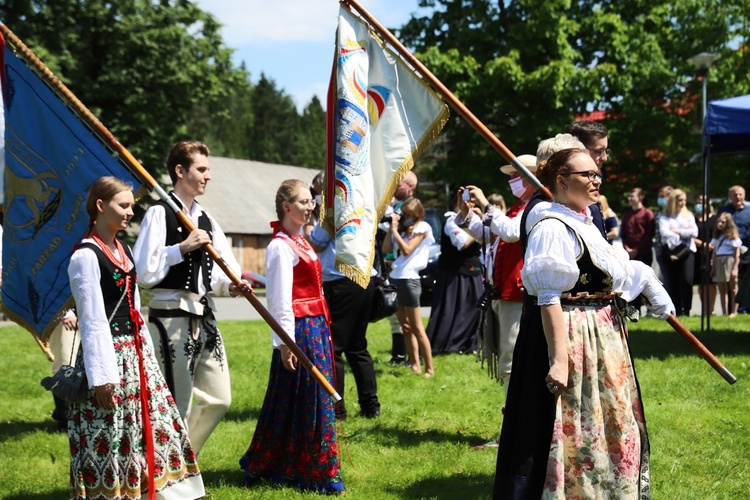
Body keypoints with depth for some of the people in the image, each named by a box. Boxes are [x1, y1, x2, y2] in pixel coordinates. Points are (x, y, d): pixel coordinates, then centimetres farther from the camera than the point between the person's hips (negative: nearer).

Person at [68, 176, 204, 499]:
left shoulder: (123, 251, 13)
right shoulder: (86, 256, -13)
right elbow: (92, 320, -17)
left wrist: (146, 352, 17)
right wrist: (101, 376, -19)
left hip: (135, 352, 9)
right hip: (108, 353, -9)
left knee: (155, 422, 11)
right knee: (110, 436, -2)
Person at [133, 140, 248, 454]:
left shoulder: (205, 219, 15)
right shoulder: (160, 214, -8)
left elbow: (218, 272, 17)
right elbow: (145, 271, -17)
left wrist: (230, 286, -4)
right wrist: (183, 248, -18)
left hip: (204, 318, 8)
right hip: (171, 318, -8)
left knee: (218, 399, 12)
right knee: (177, 405, -3)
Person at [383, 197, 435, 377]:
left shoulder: (422, 228, -5)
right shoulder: (401, 228, 14)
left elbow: (407, 250, -15)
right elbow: (386, 248, 6)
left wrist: (394, 230, -10)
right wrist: (391, 228, 2)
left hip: (409, 279, -8)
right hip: (395, 278, 8)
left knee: (416, 328, -7)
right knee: (405, 328, 8)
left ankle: (430, 368, -5)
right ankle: (415, 366, 12)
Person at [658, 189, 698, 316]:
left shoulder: (688, 215, 16)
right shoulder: (665, 218, 8)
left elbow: (694, 232, 3)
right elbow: (664, 233, -10)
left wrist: (678, 232, -4)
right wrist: (685, 233, -7)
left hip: (687, 251, 1)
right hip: (671, 251, -1)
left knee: (687, 281, -15)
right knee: (674, 283, -1)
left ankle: (686, 310, -5)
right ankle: (677, 311, 6)